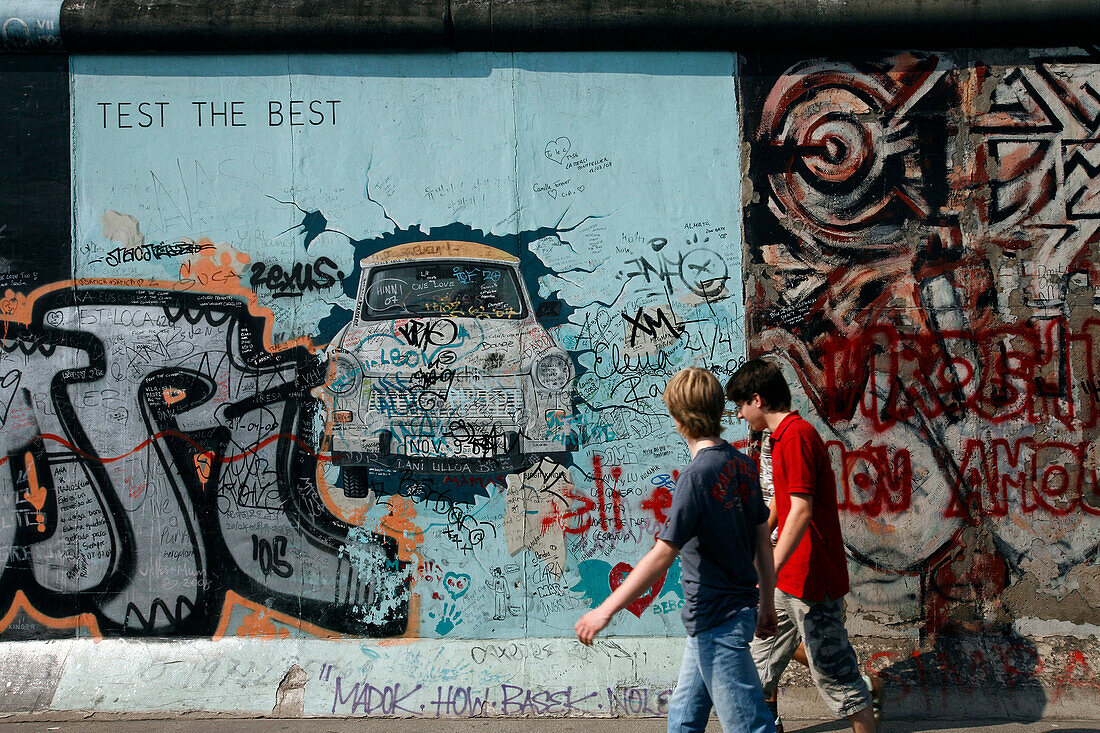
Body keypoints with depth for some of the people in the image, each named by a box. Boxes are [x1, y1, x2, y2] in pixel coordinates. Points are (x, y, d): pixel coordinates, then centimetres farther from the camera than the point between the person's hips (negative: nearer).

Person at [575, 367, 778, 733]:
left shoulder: (697, 476, -21)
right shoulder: (743, 464, 4)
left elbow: (661, 556, -24)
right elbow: (763, 541, 12)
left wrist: (605, 610, -21)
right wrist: (767, 604, 22)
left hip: (716, 621, -9)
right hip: (739, 605, 9)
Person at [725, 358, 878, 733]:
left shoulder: (796, 435, -17)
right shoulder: (788, 435, 15)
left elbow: (801, 510, -25)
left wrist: (769, 572, -28)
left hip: (812, 581, -10)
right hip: (791, 579, 10)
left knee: (834, 674, -3)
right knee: (762, 660, 17)